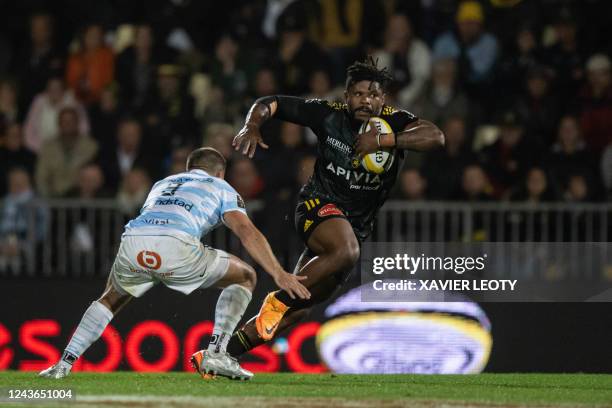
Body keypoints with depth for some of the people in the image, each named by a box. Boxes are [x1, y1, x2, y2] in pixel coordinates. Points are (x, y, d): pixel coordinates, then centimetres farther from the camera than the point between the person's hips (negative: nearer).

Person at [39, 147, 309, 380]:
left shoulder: (162, 184, 40)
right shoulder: (221, 188, 27)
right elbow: (247, 232, 10)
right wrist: (279, 274, 5)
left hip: (132, 242, 4)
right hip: (177, 247, -4)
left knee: (111, 299, 34)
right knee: (245, 277, 19)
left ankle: (63, 364, 23)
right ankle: (216, 353, 5)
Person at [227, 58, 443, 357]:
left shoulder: (393, 122, -6)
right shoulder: (328, 115, -8)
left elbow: (435, 137, -24)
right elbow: (269, 104, 0)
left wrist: (382, 140, -31)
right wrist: (251, 127, -21)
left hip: (357, 225, 4)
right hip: (319, 204, -4)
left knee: (297, 309, 4)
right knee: (346, 251, -39)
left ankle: (226, 351, 14)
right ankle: (279, 299, -23)